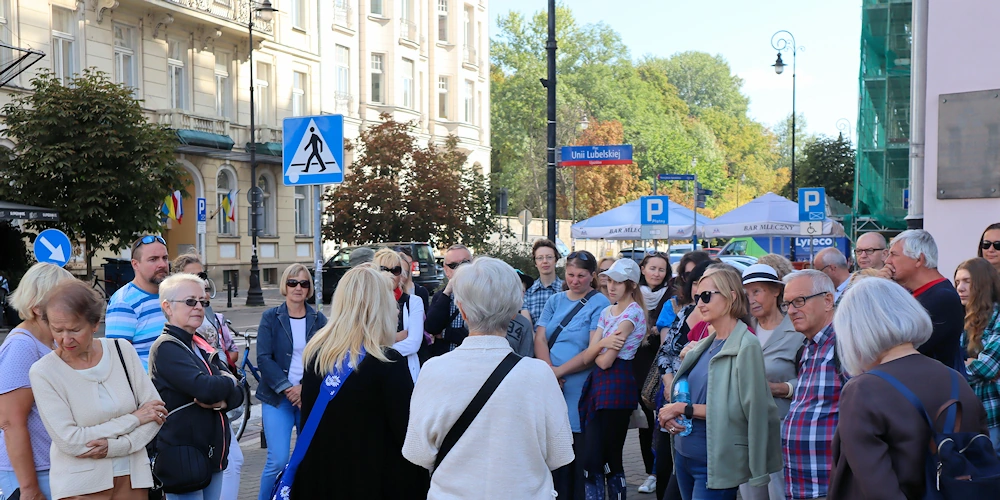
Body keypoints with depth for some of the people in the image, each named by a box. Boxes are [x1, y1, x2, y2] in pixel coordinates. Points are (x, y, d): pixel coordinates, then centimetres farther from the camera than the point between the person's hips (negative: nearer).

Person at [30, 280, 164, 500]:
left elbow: (157, 414, -2)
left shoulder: (122, 350, -3)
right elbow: (69, 441, -15)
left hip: (133, 478, 3)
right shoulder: (43, 372, -10)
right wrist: (134, 419, -12)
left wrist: (115, 446, -16)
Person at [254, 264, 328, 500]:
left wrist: (304, 387, -14)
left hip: (310, 397, 2)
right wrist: (287, 388, -14)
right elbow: (263, 358, -6)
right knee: (278, 461, -9)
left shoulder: (319, 319, 5)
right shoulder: (270, 317, 2)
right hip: (277, 397, -2)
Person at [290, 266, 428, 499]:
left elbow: (308, 419, 7)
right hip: (377, 480, -5)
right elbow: (407, 432, -18)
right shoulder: (388, 362, -20)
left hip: (320, 475, 6)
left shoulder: (315, 352, -2)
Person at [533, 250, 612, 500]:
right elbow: (540, 338, 6)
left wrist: (560, 371, -15)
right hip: (551, 386, 4)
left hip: (580, 388, -4)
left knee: (579, 449, 1)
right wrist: (549, 371, -11)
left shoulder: (600, 304, -2)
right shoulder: (555, 300, 13)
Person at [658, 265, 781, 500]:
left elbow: (748, 409, -18)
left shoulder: (745, 346, -13)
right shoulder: (705, 344, 10)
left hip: (716, 462, -7)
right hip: (684, 454, 7)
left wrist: (684, 409, -15)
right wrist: (670, 414, -5)